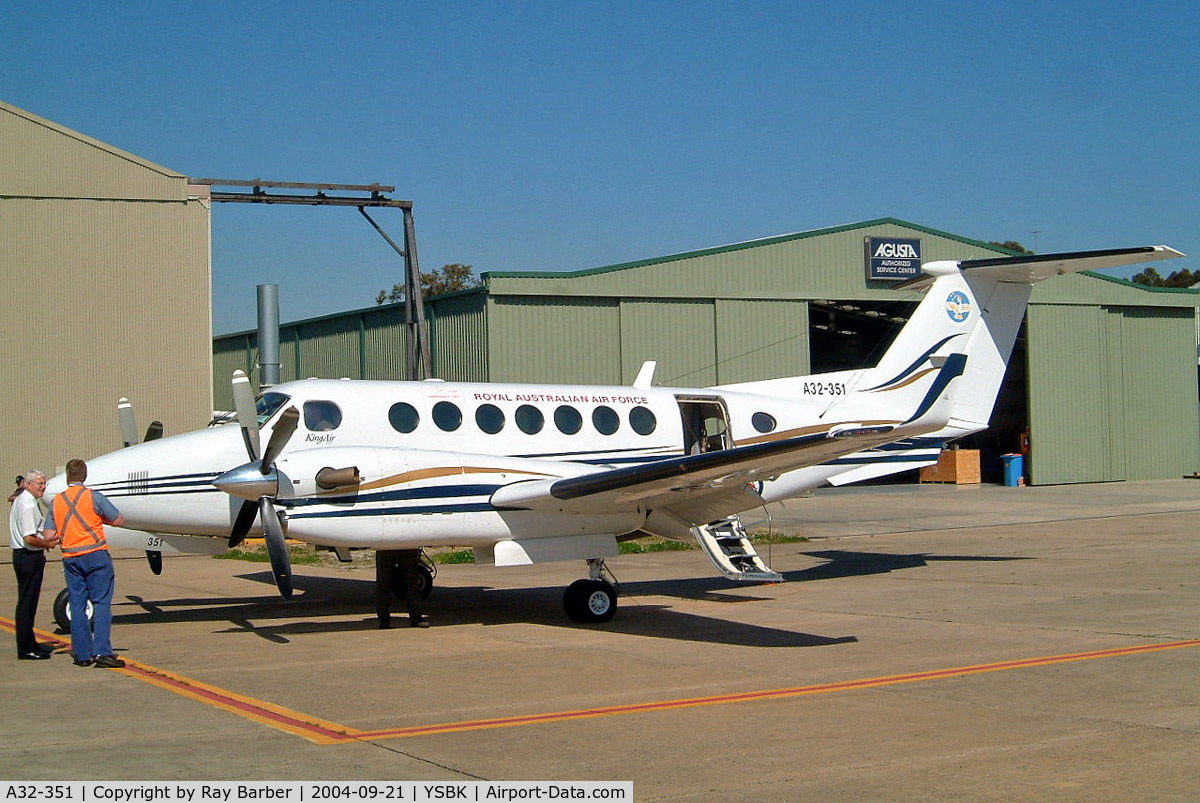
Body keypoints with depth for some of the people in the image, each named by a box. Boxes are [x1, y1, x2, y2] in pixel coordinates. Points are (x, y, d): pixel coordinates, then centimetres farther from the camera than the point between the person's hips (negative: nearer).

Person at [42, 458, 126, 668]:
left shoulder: (56, 501, 5)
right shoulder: (93, 497, -6)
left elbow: (48, 536, 3)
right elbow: (119, 521, -2)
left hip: (70, 558, 4)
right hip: (95, 555, -4)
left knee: (77, 607, 8)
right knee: (101, 603, -3)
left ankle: (82, 654, 9)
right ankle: (102, 651, -13)